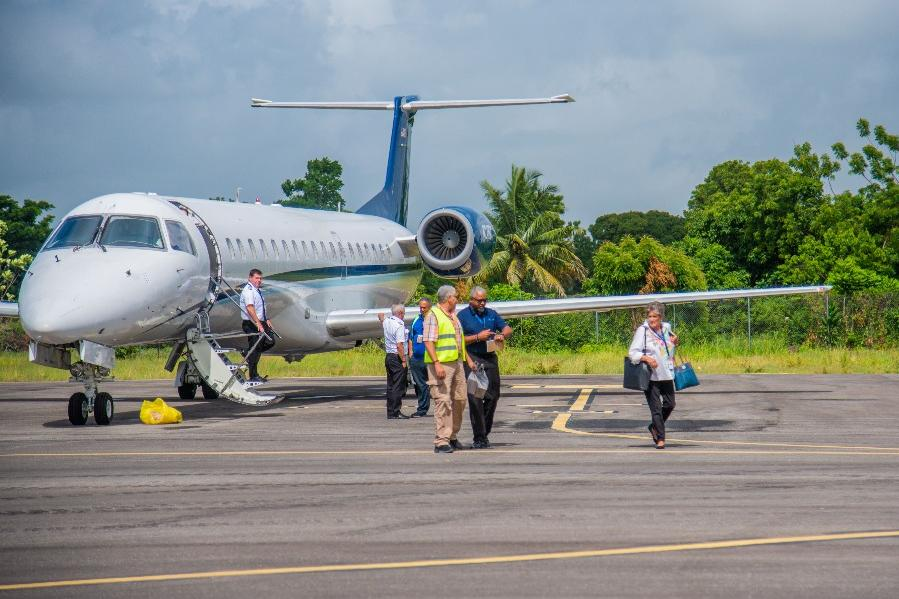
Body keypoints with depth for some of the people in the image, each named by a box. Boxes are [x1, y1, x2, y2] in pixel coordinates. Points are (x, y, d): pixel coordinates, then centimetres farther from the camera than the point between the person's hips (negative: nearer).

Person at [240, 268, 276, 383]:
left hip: (261, 322, 9)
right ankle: (253, 376, 1)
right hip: (251, 324, -9)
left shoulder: (257, 290, 16)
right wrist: (258, 324, -32)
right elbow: (250, 308, -27)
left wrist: (267, 319, 16)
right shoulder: (248, 291, -16)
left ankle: (250, 356, 20)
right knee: (254, 348, -5)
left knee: (270, 341, 3)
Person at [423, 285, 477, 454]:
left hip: (457, 363, 9)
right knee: (443, 401, -11)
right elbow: (428, 342, -17)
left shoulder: (453, 316, 19)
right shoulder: (433, 315, -9)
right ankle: (441, 442, -12)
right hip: (441, 364, -9)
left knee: (459, 399, 11)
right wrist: (437, 364, -25)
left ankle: (452, 437, 23)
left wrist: (468, 359, 22)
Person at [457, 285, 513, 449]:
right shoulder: (463, 316, 1)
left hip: (490, 358, 5)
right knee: (475, 399, -8)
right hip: (472, 360, -5)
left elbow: (507, 328, 12)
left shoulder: (491, 314, 16)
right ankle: (479, 438, -5)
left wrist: (502, 335, -10)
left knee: (493, 396, 4)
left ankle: (484, 433, 16)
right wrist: (478, 337, -13)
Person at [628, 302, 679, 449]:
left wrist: (674, 343, 2)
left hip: (666, 374, 6)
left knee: (669, 404, 12)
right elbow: (632, 353, -12)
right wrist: (646, 358, -28)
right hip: (650, 375, -6)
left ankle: (654, 427, 34)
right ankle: (660, 438, 2)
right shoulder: (642, 330, -9)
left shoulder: (666, 328, 8)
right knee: (656, 408, -5)